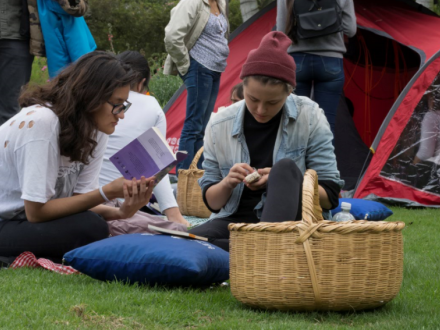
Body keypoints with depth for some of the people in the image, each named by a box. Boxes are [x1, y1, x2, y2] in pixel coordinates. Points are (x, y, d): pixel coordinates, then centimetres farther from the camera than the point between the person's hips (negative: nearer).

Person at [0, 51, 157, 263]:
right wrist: (106, 193, -25)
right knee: (89, 228, -27)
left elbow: (79, 199, -4)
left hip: (29, 221, 8)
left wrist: (120, 212, -23)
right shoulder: (40, 123, -26)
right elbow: (37, 211, -24)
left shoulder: (94, 128, -3)